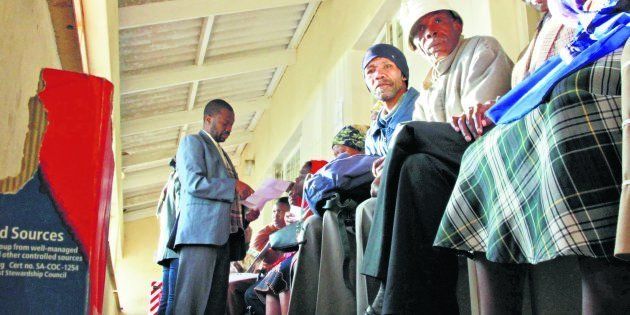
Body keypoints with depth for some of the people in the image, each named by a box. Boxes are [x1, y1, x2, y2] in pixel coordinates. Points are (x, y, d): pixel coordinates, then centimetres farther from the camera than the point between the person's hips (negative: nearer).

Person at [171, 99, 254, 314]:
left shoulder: (221, 153, 29)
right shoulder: (192, 142, 4)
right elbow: (193, 182, -11)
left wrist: (245, 211, 11)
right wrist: (234, 185, -12)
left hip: (222, 234, 8)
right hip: (200, 231, -8)